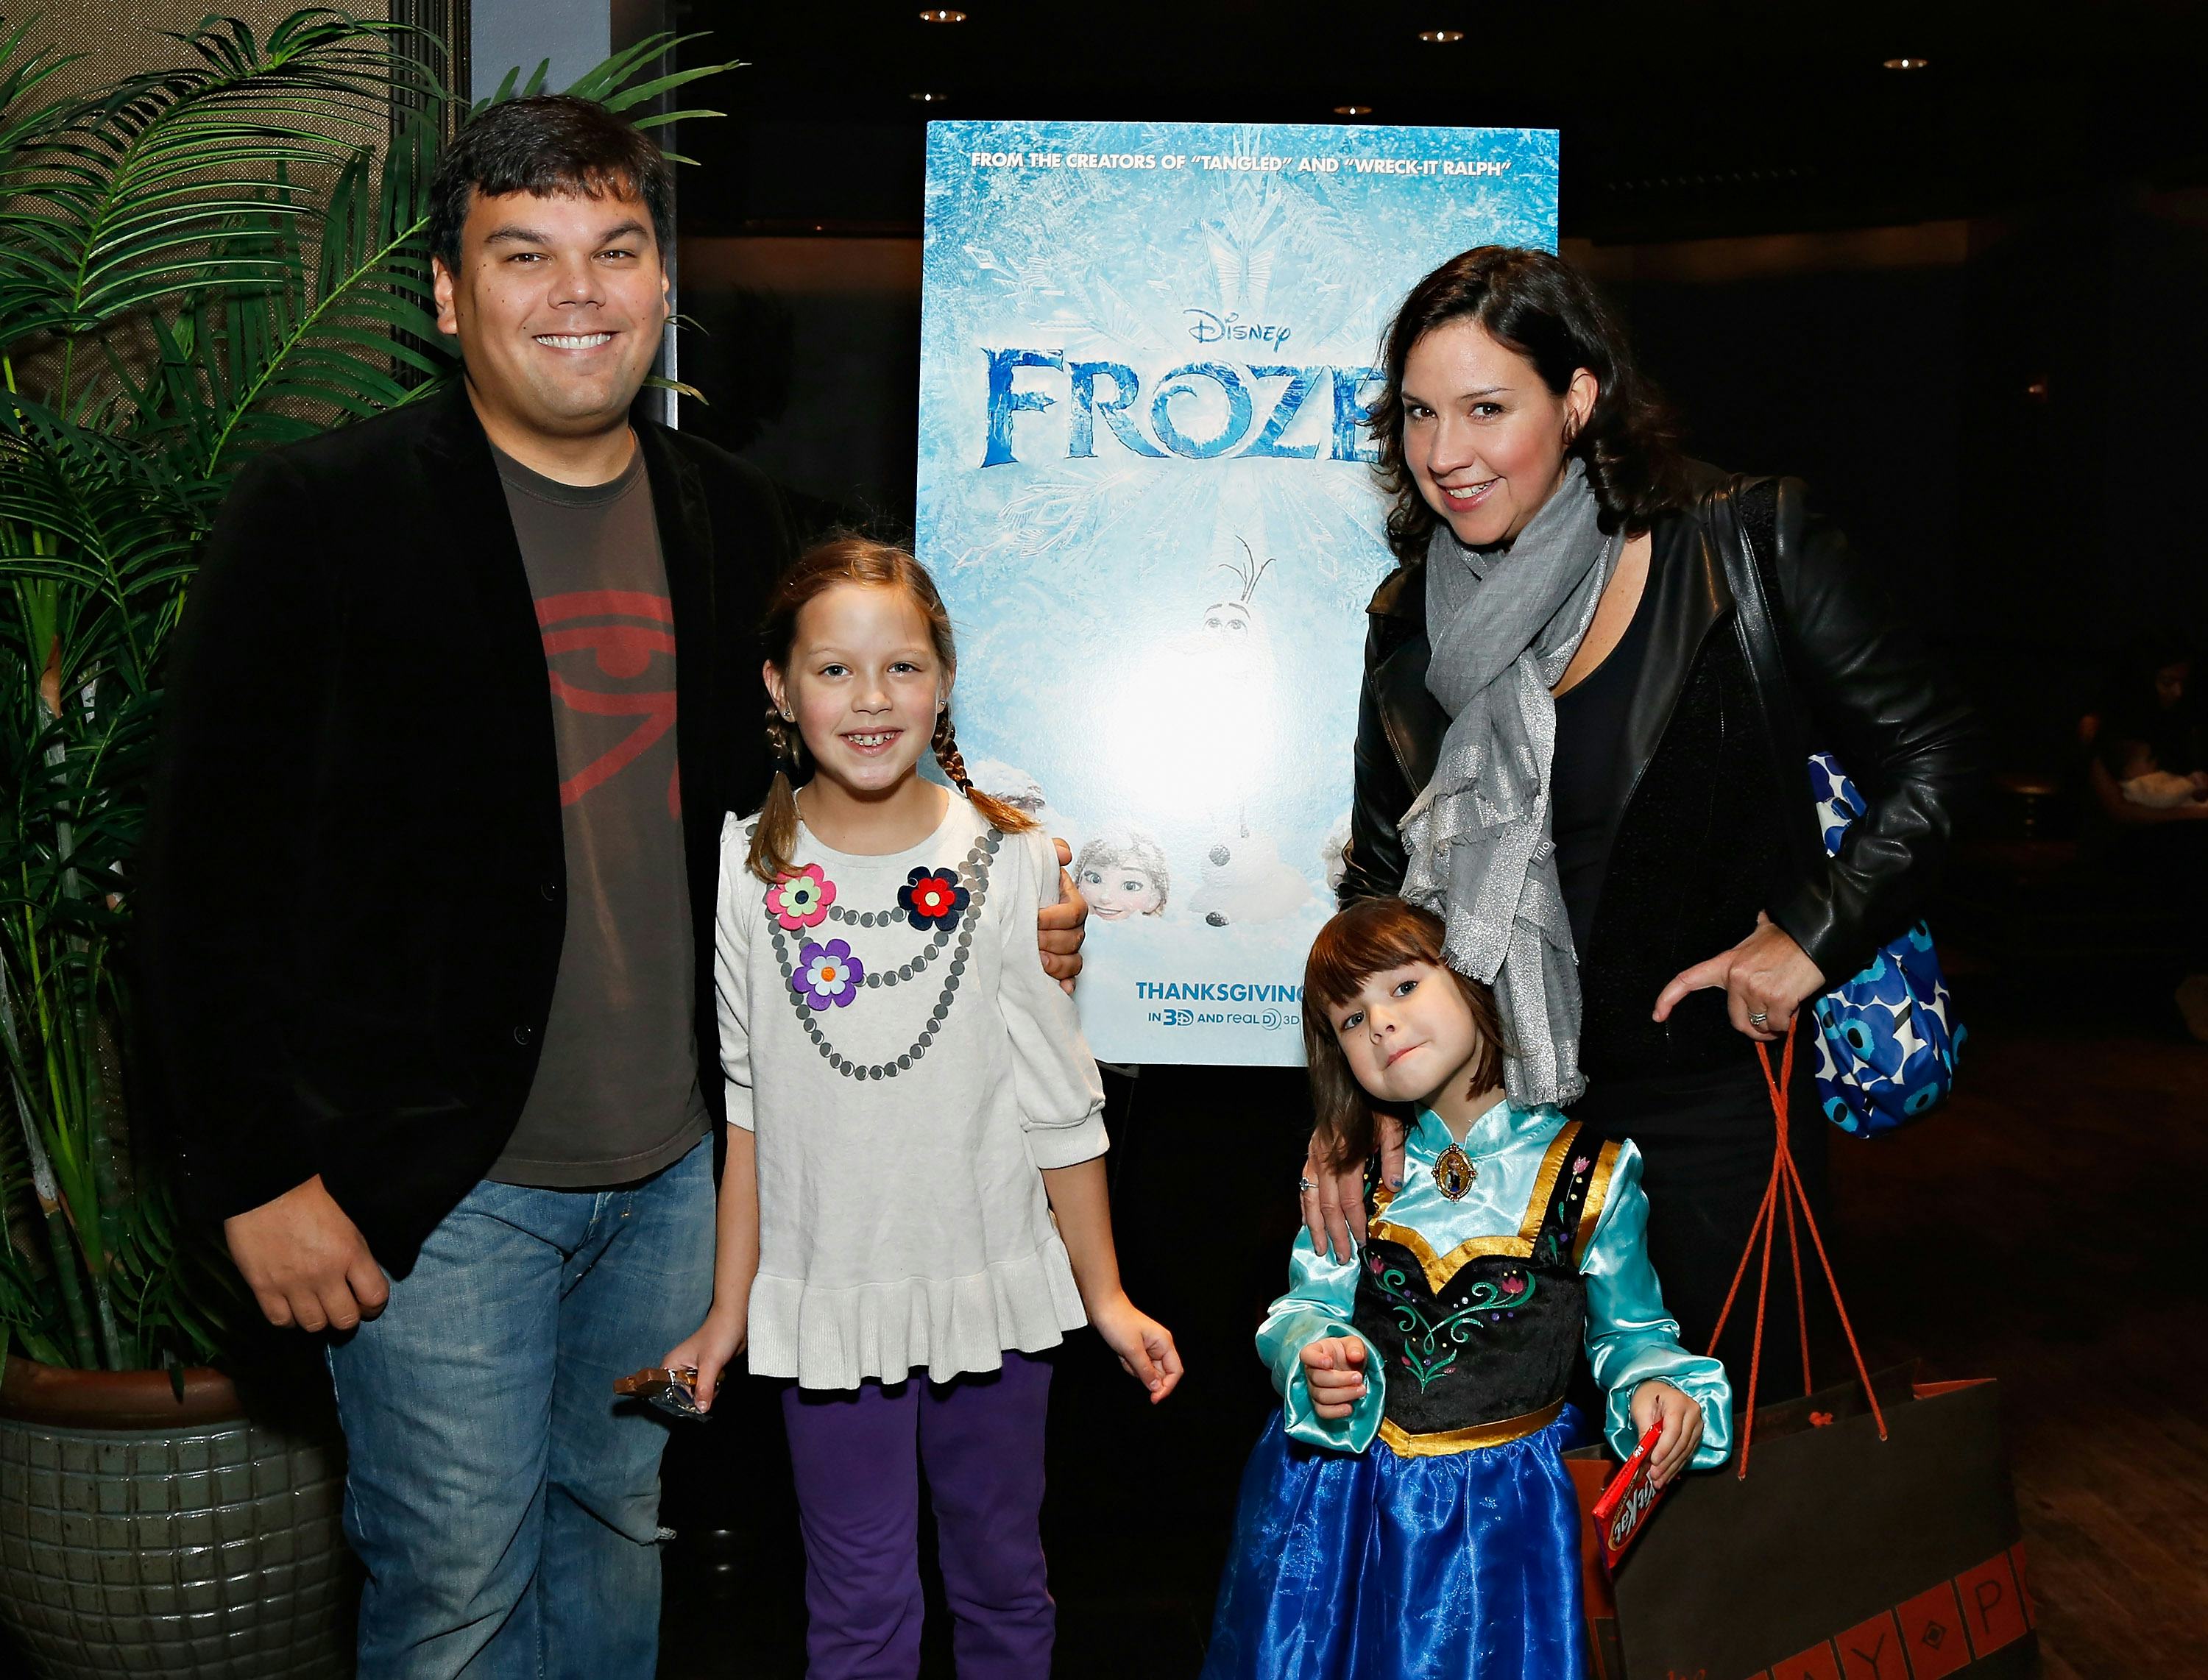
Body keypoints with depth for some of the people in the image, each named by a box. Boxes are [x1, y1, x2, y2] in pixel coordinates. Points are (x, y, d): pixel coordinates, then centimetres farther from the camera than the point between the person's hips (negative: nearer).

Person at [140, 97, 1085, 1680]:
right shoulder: (320, 511, -10)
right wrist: (258, 1176, -13)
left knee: (619, 1536, 20)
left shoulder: (734, 518, 5)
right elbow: (214, 863, -10)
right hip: (438, 1180, -4)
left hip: (680, 1163, 5)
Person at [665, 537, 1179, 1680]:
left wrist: (1103, 1294, 1)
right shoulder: (745, 873, -6)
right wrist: (729, 1309, 3)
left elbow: (1062, 1108, -2)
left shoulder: (1010, 863, -7)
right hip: (828, 1295, 0)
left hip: (994, 1287, 0)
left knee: (1003, 1584, 16)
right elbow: (742, 1108, 1)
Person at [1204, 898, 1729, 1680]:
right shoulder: (1352, 1168, 1)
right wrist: (1318, 1361, -20)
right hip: (1337, 1483, 3)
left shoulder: (1589, 1171, -6)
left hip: (1499, 1494, -2)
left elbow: (1629, 1328, 4)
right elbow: (1306, 1306, 2)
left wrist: (1656, 1386, -17)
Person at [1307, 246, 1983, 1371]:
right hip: (1494, 1108, 3)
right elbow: (1382, 878, 9)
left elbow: (1934, 758, -3)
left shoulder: (1748, 549, -9)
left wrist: (1811, 934, -13)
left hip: (1716, 1116, -3)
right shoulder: (1411, 624, 4)